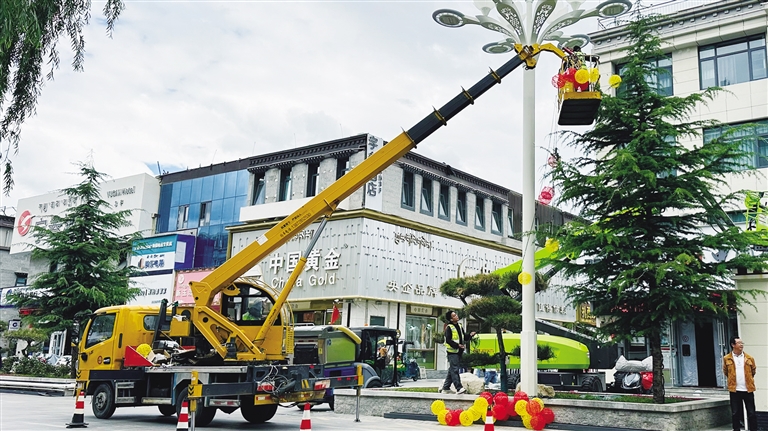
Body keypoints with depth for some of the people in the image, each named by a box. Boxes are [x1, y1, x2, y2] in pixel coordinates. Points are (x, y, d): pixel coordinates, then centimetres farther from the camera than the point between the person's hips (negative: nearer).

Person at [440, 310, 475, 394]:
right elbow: (448, 340, -15)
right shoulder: (449, 327, -9)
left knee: (451, 370, 12)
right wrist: (457, 345, -23)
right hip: (452, 351, -8)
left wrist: (470, 335, 1)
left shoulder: (460, 326, 15)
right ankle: (459, 388, -14)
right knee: (454, 370, -10)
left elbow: (464, 337, 20)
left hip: (459, 351, 8)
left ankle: (445, 388, 19)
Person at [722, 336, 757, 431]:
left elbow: (754, 371, 17)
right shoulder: (726, 359, 0)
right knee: (735, 413, 5)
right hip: (734, 390, -1)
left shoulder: (749, 358, 3)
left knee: (751, 413, 4)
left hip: (748, 389, 1)